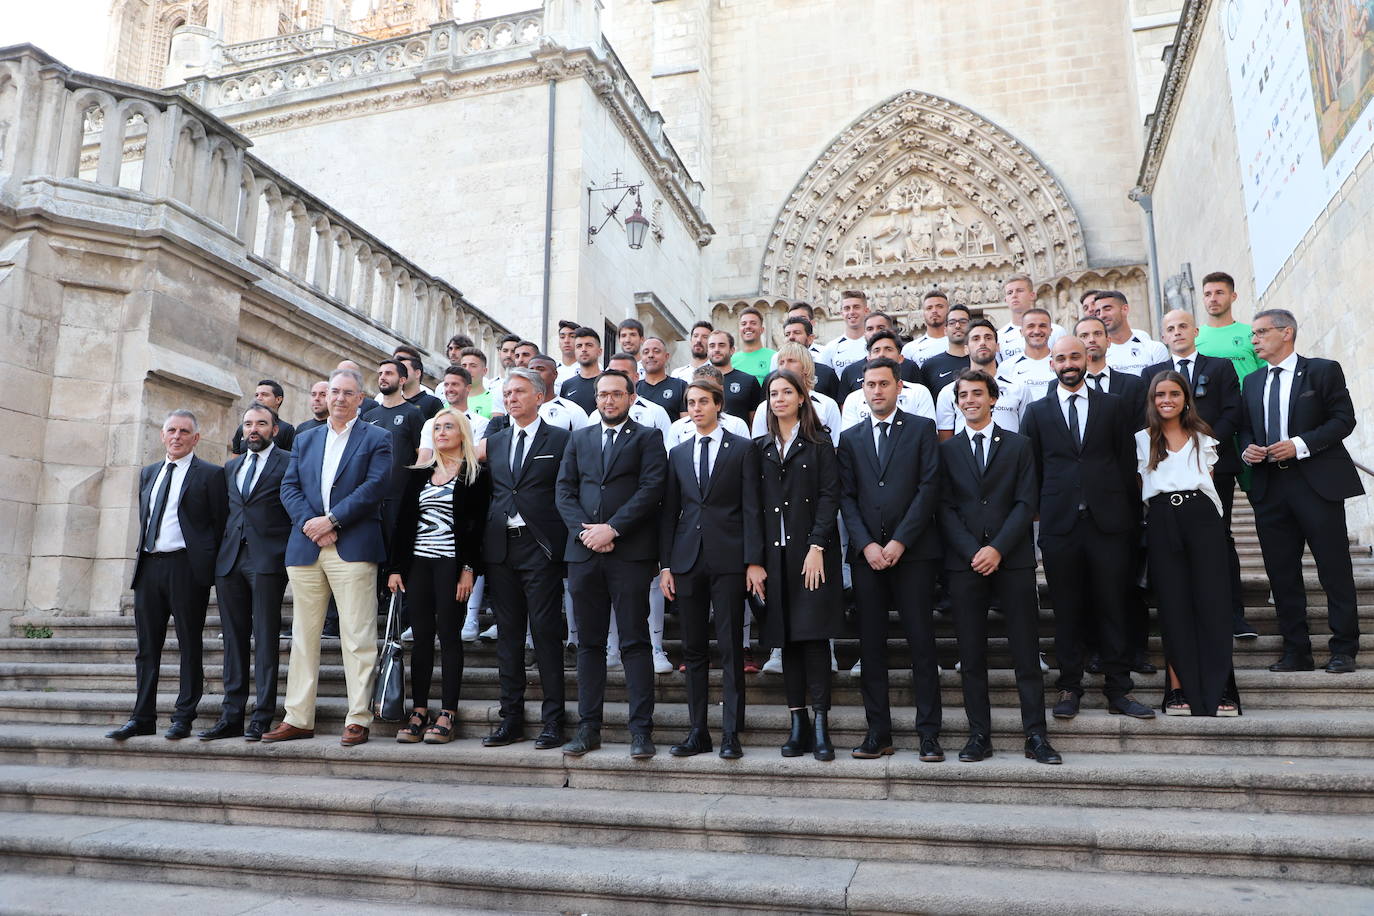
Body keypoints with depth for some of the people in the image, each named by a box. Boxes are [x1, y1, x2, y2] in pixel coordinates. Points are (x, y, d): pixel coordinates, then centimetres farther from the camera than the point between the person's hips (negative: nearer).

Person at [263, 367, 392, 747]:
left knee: (357, 637, -5)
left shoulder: (376, 438, 5)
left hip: (353, 548, -5)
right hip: (305, 548, 5)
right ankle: (298, 718, 17)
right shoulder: (305, 440, 19)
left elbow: (375, 486, -7)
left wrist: (331, 520, -13)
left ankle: (359, 719, 0)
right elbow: (289, 487, 10)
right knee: (303, 636, 9)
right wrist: (309, 523, -7)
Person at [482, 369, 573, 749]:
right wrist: (484, 543, 8)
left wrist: (562, 544, -9)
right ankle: (511, 718, 18)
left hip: (540, 547, -5)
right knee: (507, 634, 9)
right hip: (501, 547, 5)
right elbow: (488, 494, 17)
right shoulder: (494, 442, 17)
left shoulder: (560, 439, 2)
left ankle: (553, 721, 5)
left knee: (546, 633, -4)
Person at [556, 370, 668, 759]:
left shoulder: (647, 438, 6)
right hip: (583, 552, 4)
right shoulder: (579, 439, 18)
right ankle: (588, 727, 15)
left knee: (635, 642, -2)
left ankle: (641, 729, 4)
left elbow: (651, 489, -7)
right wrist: (583, 530, -6)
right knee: (589, 643, 8)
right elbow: (565, 490, 10)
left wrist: (612, 528, -14)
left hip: (630, 552, -4)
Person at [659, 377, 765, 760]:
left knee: (730, 649, -1)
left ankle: (731, 734, 6)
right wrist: (665, 564, 5)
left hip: (728, 559, -4)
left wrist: (754, 560, -9)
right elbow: (669, 511, 12)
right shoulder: (678, 454, 14)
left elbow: (751, 508, -2)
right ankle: (698, 731, 16)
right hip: (688, 560, 4)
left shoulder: (743, 449, 3)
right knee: (693, 650, 8)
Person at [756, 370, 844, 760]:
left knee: (813, 636, -7)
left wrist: (817, 547, -14)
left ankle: (821, 724, -1)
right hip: (775, 553, 4)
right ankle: (798, 723, 12)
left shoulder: (818, 443, 4)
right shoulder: (761, 447, 13)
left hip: (811, 552, -3)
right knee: (786, 638, 5)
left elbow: (829, 496, -3)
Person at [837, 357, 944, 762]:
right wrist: (866, 544, -6)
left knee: (921, 642, 0)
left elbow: (928, 487, -3)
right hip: (866, 554, 3)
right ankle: (878, 732, 12)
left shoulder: (922, 428, 6)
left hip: (913, 550, -2)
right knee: (871, 645, 4)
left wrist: (899, 541, -10)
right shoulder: (850, 438, 14)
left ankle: (929, 733, 7)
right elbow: (846, 497, 7)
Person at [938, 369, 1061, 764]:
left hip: (1013, 560, -1)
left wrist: (998, 548, -11)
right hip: (964, 562, 1)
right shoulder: (947, 450, 10)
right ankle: (979, 735, 11)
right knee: (971, 653, 4)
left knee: (1026, 650, 1)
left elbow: (1026, 503, 1)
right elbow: (946, 508, 3)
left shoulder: (1019, 446, 9)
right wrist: (971, 552, -9)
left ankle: (1035, 735, 9)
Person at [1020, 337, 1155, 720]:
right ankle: (1070, 687, 14)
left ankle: (1118, 688, 13)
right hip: (1060, 524, 0)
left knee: (1112, 606, 4)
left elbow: (1127, 462, 8)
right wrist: (1038, 514, 3)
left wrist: (1130, 516, 3)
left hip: (1107, 521, 0)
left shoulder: (1112, 406, 10)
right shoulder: (1037, 411, 10)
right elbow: (1031, 469, 9)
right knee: (1067, 609, 5)